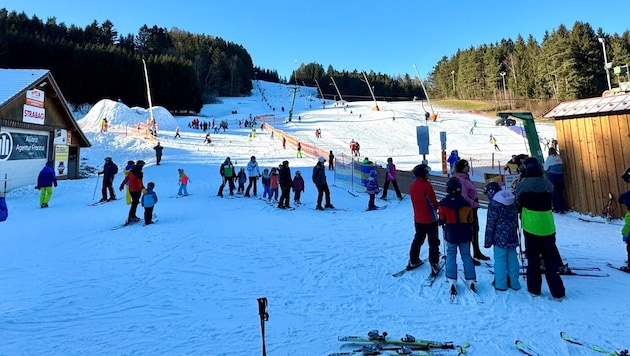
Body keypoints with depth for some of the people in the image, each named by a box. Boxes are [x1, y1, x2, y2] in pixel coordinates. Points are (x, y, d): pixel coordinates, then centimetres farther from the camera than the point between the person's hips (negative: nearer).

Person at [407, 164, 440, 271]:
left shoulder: (413, 185, 1)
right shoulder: (426, 185, -21)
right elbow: (433, 202, -18)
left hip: (418, 219, 7)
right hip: (430, 218, -7)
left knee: (418, 239, 20)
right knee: (433, 242, 5)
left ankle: (413, 261, 26)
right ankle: (434, 264, 5)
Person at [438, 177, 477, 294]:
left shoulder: (444, 203, -11)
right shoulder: (466, 203, -3)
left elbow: (441, 220, -5)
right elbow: (471, 220, 8)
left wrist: (442, 222, 17)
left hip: (450, 234, -2)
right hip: (464, 234, 2)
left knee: (451, 255, 6)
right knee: (466, 255, 12)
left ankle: (452, 282, 1)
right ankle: (471, 281, 12)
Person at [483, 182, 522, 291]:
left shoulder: (494, 204, -15)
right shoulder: (513, 202, 6)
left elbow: (490, 224, -13)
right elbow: (516, 220, 15)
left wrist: (488, 241, -6)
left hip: (500, 238, -6)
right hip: (512, 237, 7)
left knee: (500, 259, 3)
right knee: (512, 258, 14)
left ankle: (501, 284, 10)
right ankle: (514, 283, 23)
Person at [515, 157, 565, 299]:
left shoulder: (522, 184, -9)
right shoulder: (547, 184, -3)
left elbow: (518, 202, 2)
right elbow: (551, 200, 7)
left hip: (530, 226, -1)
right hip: (547, 227, 1)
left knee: (533, 258, 11)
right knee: (551, 259, 11)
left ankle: (534, 289, 18)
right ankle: (557, 292, 16)